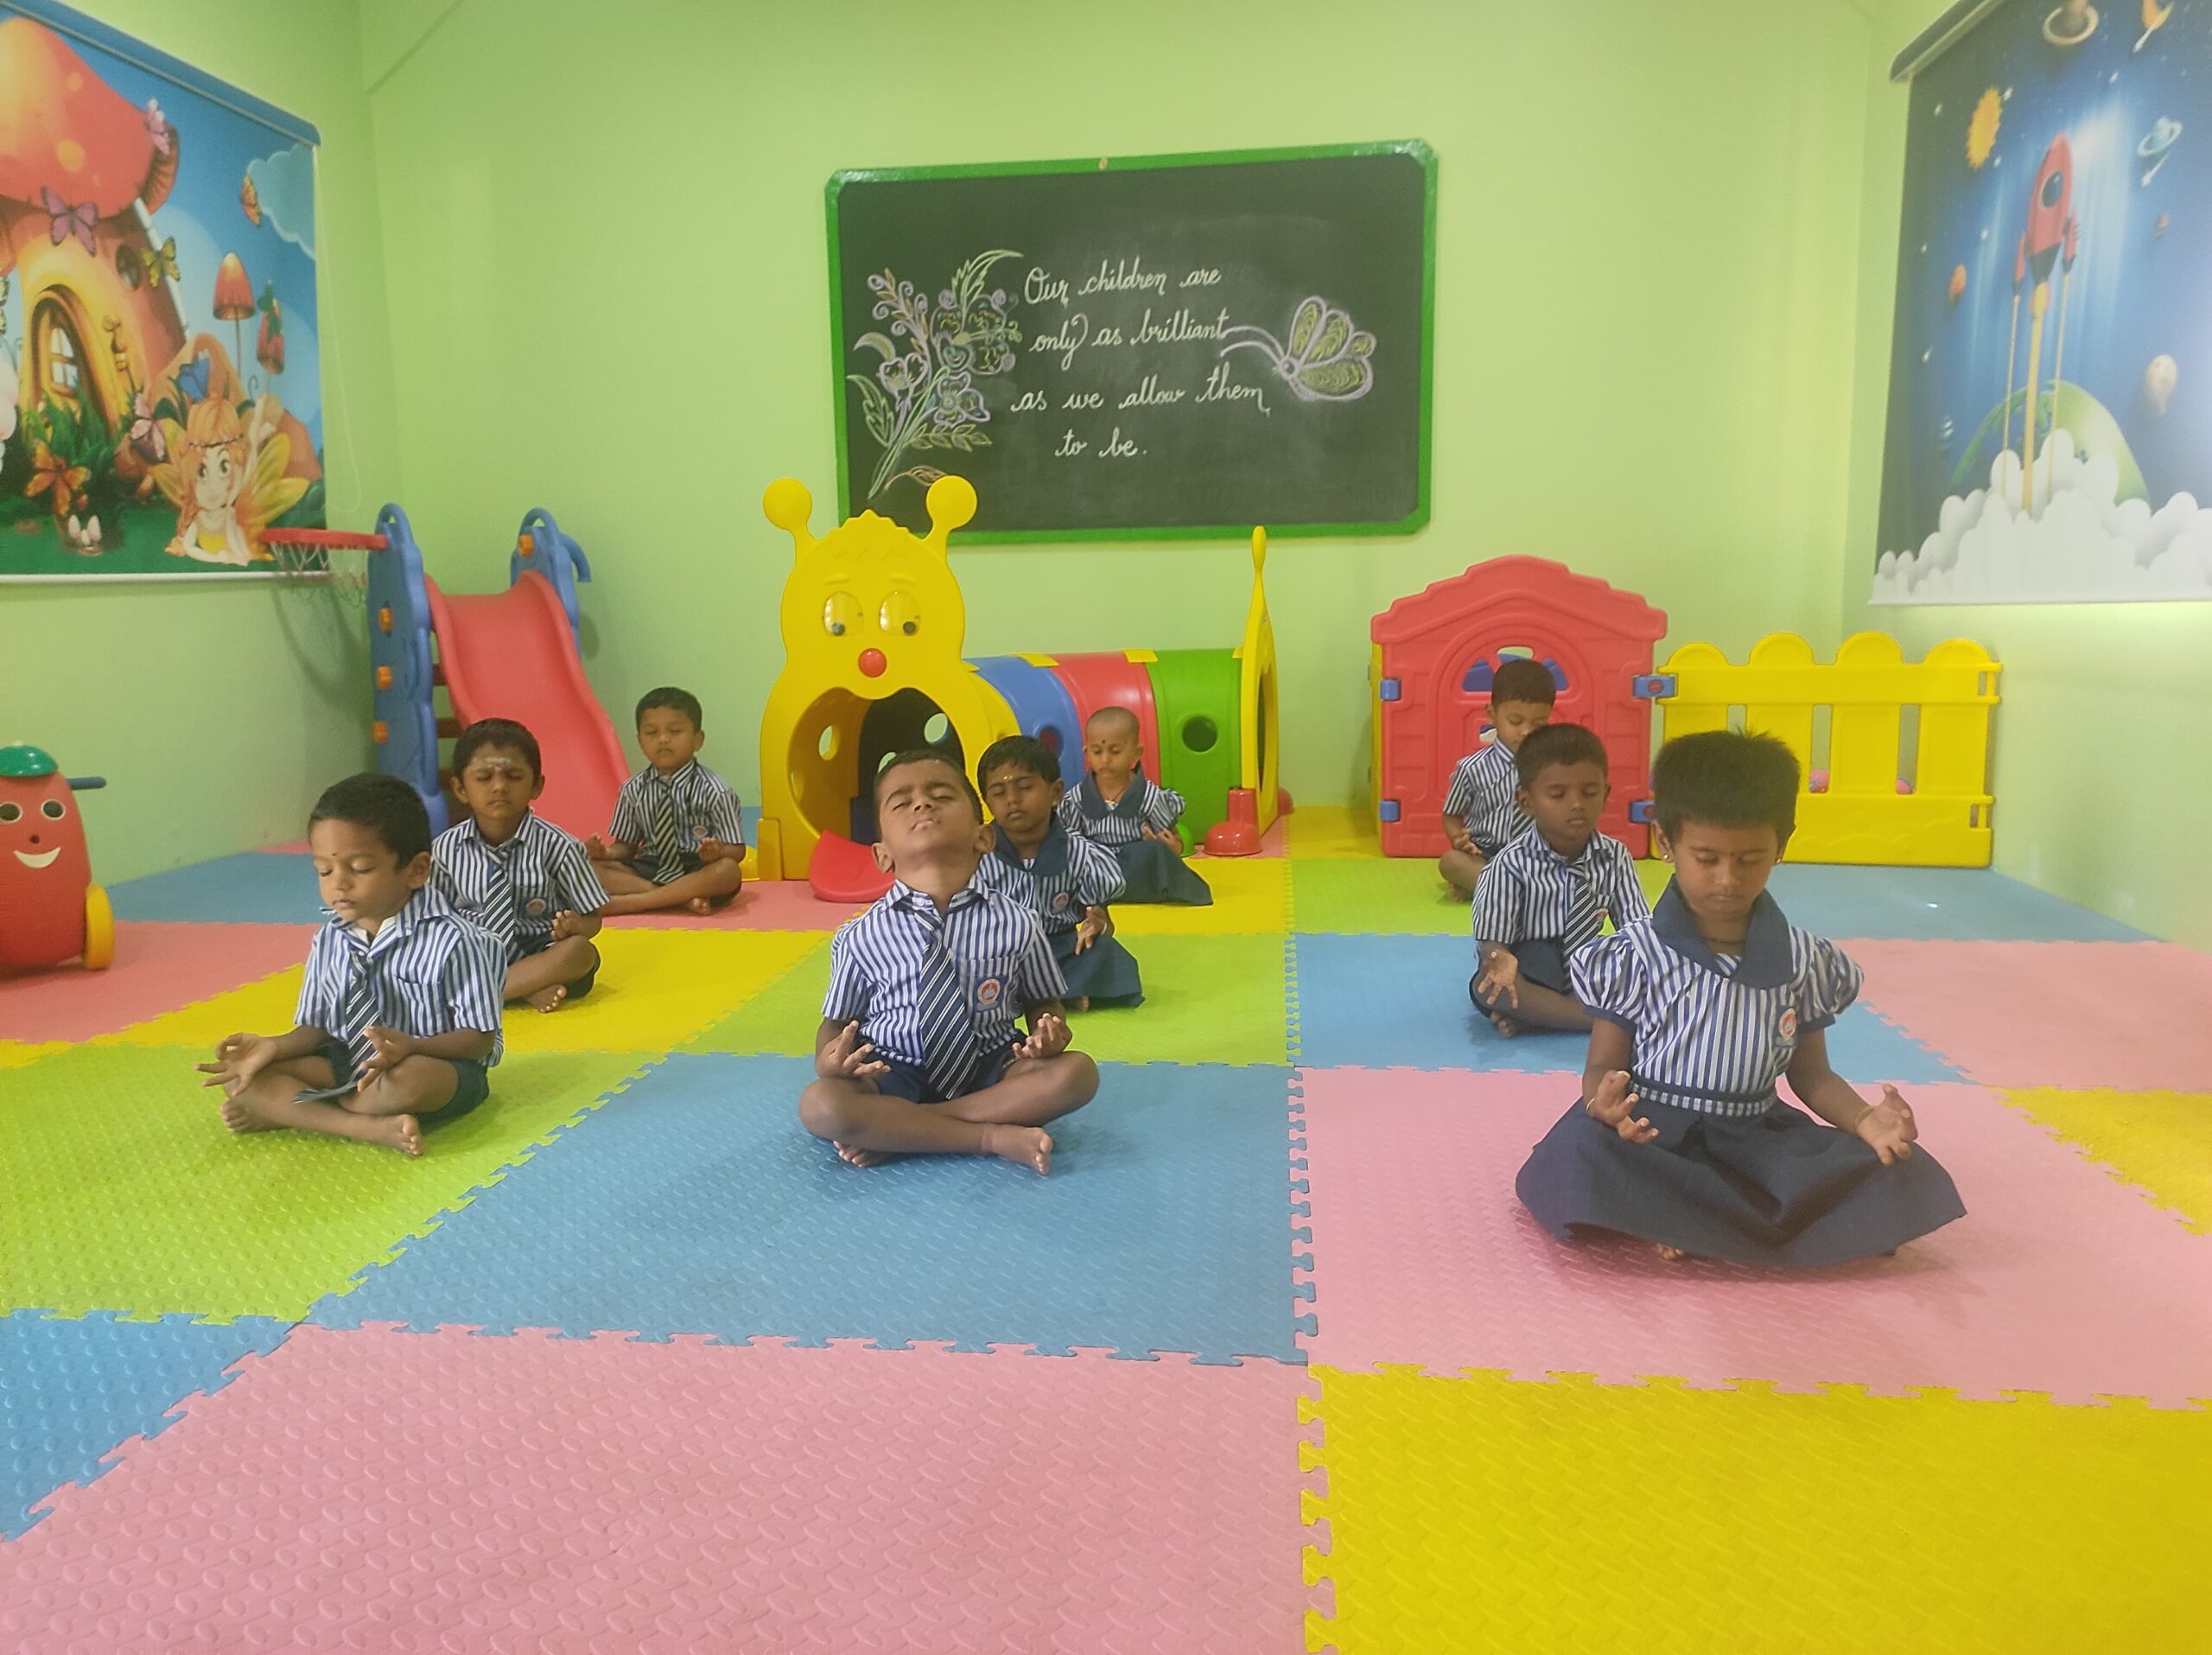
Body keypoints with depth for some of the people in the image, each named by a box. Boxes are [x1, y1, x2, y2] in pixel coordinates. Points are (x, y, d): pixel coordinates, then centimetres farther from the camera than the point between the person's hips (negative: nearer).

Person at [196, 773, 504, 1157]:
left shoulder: (453, 941, -17)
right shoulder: (328, 942, 2)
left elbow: (480, 1038, -16)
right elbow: (317, 1028, 8)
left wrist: (410, 1047, -32)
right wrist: (275, 1046, -13)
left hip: (439, 1070, -6)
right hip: (347, 1066, 6)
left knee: (411, 1078, -39)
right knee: (240, 1078, -10)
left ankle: (277, 1113, -13)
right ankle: (369, 1127, -24)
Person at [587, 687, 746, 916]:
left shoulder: (714, 791, -7)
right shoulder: (632, 791, 5)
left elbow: (736, 851, -6)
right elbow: (627, 845, 11)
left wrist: (718, 851, -29)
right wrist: (607, 852, -12)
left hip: (697, 874, -3)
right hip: (650, 870, 3)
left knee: (728, 871, -35)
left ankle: (631, 902, -29)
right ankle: (682, 898, -28)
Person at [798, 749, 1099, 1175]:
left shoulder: (1016, 923, -7)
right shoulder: (862, 937, -8)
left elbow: (1043, 1002, 7)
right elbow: (836, 1021, 3)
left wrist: (1049, 1032, -16)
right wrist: (828, 1059, -20)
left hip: (989, 1069, 1)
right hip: (895, 1075, -1)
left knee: (1076, 1073, -25)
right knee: (820, 1105, -29)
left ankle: (892, 1130, -21)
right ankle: (996, 1135, -24)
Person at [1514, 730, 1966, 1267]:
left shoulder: (1805, 961, 3)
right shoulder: (1633, 957, -6)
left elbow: (1811, 1074, 11)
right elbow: (1604, 1065, -2)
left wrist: (1864, 1119, -11)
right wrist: (1604, 1104, -27)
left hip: (1757, 1139, 4)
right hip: (1649, 1135, -3)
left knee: (1907, 1177, -16)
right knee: (1576, 1157, -35)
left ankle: (1687, 1218, -16)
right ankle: (1766, 1223, -18)